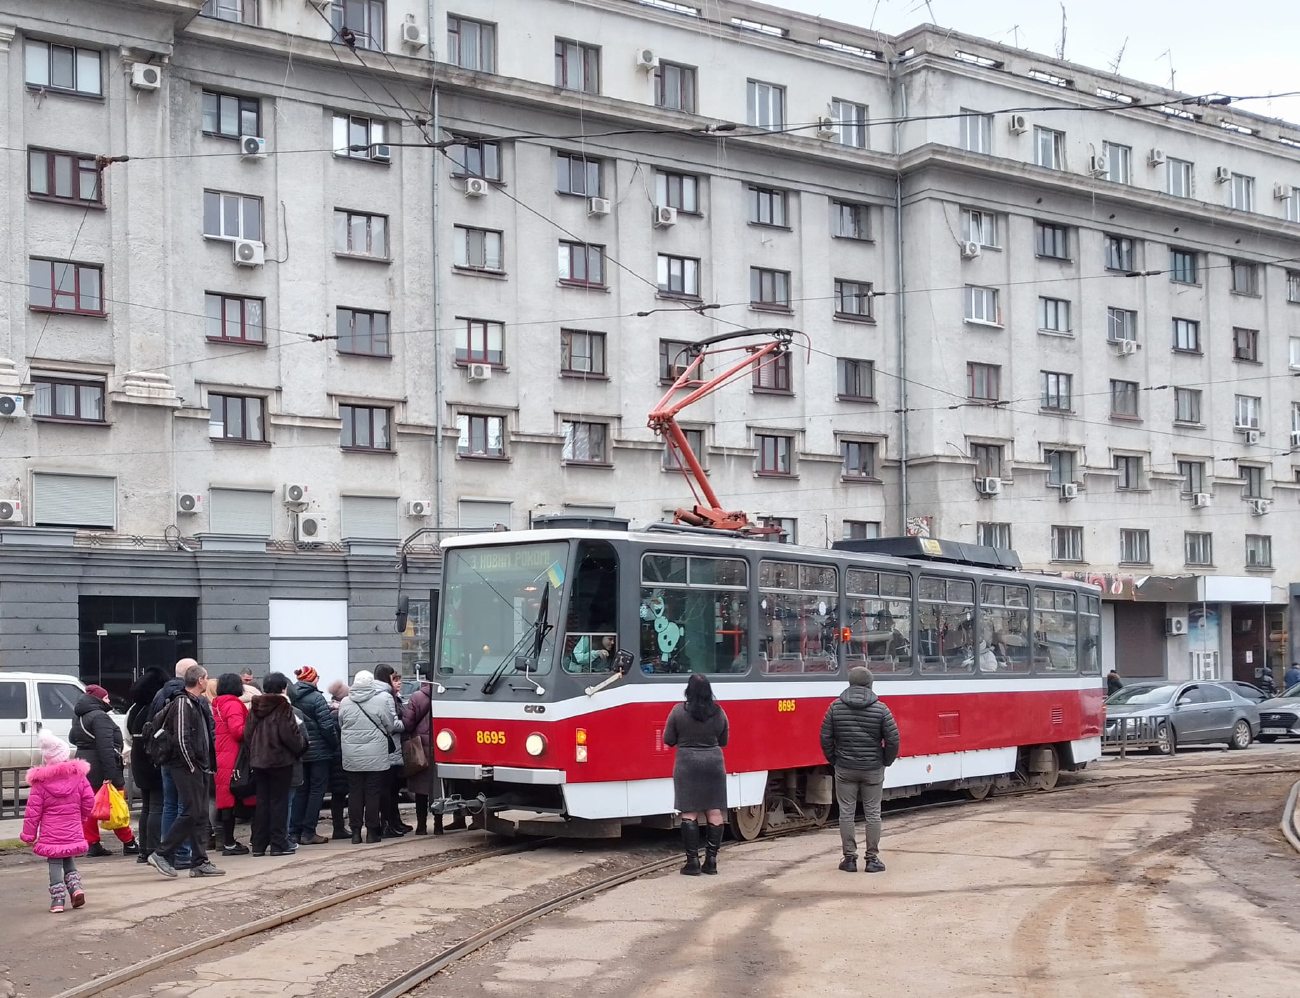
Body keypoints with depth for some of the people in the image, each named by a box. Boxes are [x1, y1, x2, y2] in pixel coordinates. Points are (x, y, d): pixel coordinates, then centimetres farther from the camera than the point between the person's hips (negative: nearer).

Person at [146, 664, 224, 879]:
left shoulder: (198, 703, 16)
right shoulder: (183, 703, -13)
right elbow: (181, 738, -20)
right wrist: (191, 766, -16)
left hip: (199, 768, 10)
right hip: (186, 767, -10)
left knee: (200, 815, 9)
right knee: (191, 813, -10)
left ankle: (200, 862, 11)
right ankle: (162, 854, -4)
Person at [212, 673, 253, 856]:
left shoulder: (218, 705, 15)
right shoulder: (233, 704, -11)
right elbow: (237, 730, -20)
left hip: (222, 759, 9)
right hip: (233, 760, -9)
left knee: (226, 800, 12)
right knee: (231, 800, -5)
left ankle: (227, 841, 16)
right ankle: (229, 843, -3)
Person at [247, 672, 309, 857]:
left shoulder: (255, 707, 6)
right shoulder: (283, 707, -13)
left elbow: (247, 733, 7)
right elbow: (290, 735, -17)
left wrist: (254, 753, 14)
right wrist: (300, 745, 2)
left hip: (258, 760, 6)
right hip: (280, 759, -6)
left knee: (262, 802, 11)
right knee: (279, 802, 1)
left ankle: (259, 844, 11)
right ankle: (279, 844, 1)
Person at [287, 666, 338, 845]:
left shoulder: (291, 698, 2)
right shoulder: (316, 698, -14)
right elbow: (327, 726, -16)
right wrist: (335, 744, -3)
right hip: (318, 751, -6)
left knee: (300, 790, 13)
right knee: (317, 790, 2)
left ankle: (294, 832, 11)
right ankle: (308, 833, 0)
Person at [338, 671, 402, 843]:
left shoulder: (345, 703, 2)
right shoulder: (383, 699, -8)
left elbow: (341, 727, 9)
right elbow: (392, 725, -4)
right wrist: (403, 725, 18)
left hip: (352, 756, 3)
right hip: (376, 756, -3)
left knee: (354, 792, 8)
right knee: (373, 792, 3)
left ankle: (355, 831, 10)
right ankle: (372, 831, 6)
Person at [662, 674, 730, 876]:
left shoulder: (679, 711, -8)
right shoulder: (719, 712, 1)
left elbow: (668, 740, -1)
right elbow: (723, 741, 12)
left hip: (687, 764, -3)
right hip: (714, 763, 3)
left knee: (689, 813, 0)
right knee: (714, 811, 7)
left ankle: (693, 861, -1)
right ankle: (711, 860, 9)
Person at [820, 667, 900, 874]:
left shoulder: (835, 707, -3)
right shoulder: (880, 709, -7)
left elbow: (826, 738, -3)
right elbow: (893, 740, -8)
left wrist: (833, 760, 11)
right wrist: (886, 761, 8)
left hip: (844, 769, 1)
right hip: (873, 769, -1)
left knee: (846, 812, 7)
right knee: (872, 813, 7)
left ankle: (849, 858, 9)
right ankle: (872, 859, 10)